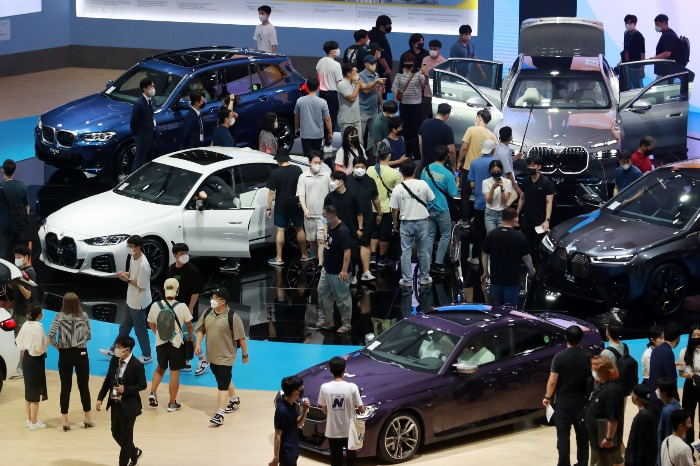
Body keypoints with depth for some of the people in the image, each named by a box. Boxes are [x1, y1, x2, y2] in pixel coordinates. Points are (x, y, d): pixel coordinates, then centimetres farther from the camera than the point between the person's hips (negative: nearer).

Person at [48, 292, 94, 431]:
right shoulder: (84, 316, -4)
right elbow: (89, 335, 2)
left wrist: (57, 346, 1)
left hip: (65, 355, -1)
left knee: (65, 387, 5)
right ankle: (88, 418, 18)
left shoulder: (59, 316, -9)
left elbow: (51, 335, -15)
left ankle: (64, 419, 7)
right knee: (84, 386, 11)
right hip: (81, 354, 1)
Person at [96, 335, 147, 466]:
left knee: (126, 436, 5)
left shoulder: (136, 365, -17)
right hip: (115, 404, 7)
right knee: (116, 434, 16)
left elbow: (142, 385, -11)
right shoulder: (114, 360, 1)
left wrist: (125, 389, -24)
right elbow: (107, 380, 8)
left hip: (129, 406, -7)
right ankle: (135, 453, 39)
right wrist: (100, 398, 2)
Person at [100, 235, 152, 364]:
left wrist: (127, 279, -20)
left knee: (140, 329, 6)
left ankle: (147, 356, 21)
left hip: (139, 303, -10)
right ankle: (115, 350, 37)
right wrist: (125, 273, -4)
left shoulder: (143, 265, -29)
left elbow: (141, 285, -24)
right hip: (131, 300, 10)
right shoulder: (133, 258, 0)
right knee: (124, 327, 22)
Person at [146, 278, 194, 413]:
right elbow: (189, 324, -4)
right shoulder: (182, 307, -15)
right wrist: (190, 337, 17)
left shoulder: (155, 306, -8)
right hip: (176, 344, -3)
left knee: (160, 368, 26)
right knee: (174, 373, 7)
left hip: (160, 343, 3)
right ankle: (172, 403, 12)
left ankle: (152, 393, 11)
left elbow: (151, 324, 6)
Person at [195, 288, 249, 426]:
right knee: (225, 380, 24)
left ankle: (220, 414, -13)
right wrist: (198, 344, -2)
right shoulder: (208, 313, 0)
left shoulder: (232, 317, -19)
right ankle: (234, 400, 46)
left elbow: (241, 337, -12)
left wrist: (245, 354, -6)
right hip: (212, 355, 7)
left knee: (223, 385, -10)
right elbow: (201, 330, 11)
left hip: (225, 357, -7)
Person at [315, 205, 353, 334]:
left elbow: (347, 251, -26)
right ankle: (327, 321, 27)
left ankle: (346, 324, 14)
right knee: (323, 294, 16)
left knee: (343, 298, 2)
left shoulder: (343, 231, -23)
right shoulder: (330, 228, 5)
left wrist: (344, 270, -29)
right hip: (327, 270, 10)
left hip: (338, 273, -10)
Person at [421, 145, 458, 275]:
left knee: (429, 236, 11)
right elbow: (453, 193, -10)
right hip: (441, 209, -4)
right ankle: (438, 263, 5)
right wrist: (457, 184, 9)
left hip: (428, 208, 4)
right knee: (445, 235, 10)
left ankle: (427, 264, 9)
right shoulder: (447, 174, -16)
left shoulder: (426, 169, -2)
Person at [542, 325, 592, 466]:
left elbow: (552, 381, -11)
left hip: (563, 402, -2)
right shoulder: (587, 357, -6)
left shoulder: (559, 357, -11)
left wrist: (547, 397, 3)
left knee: (563, 435, 2)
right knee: (582, 435, 13)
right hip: (582, 401, 2)